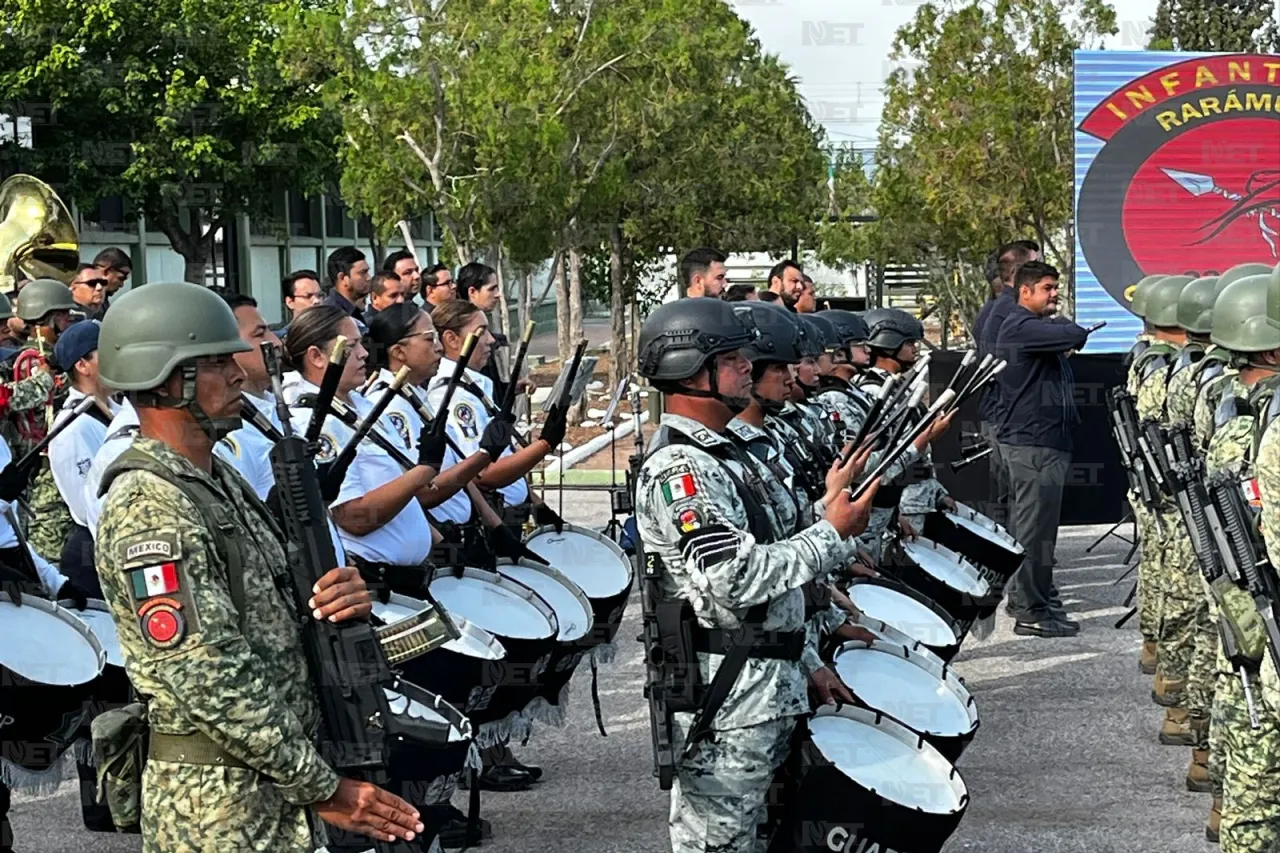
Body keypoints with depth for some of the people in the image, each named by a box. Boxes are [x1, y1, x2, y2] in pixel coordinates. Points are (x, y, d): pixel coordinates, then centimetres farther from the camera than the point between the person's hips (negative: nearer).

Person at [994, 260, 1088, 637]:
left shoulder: (1041, 328, 21)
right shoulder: (1021, 327, -13)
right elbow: (1076, 336, -21)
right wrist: (1062, 324, 0)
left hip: (1048, 440, 11)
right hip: (1032, 441, -11)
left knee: (1034, 525, 16)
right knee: (1036, 526, -9)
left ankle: (1025, 596, 24)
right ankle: (1031, 611, -8)